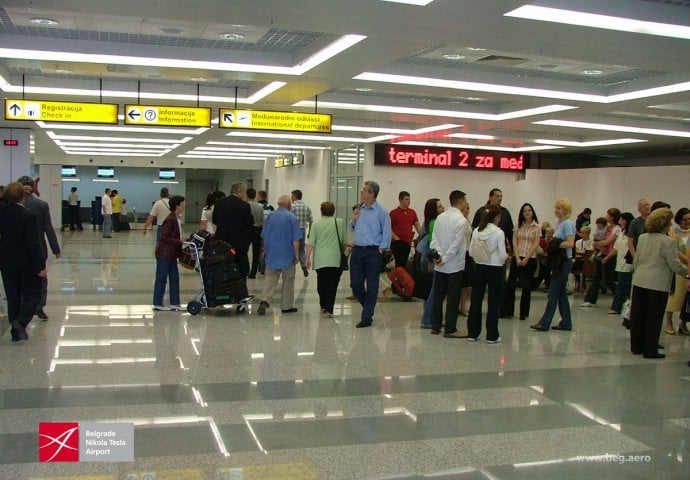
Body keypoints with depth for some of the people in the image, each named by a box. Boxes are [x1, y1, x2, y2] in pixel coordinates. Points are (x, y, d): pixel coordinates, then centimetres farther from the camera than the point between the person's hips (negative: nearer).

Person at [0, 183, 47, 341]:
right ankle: (21, 321, -11)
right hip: (26, 263, -5)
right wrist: (41, 266, -16)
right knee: (33, 294, 9)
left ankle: (16, 331, 17)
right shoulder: (28, 216, -19)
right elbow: (33, 243, -20)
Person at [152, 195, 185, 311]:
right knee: (161, 279, 1)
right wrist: (179, 241, -22)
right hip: (164, 254, -9)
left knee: (174, 278, 11)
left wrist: (182, 241, 3)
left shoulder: (176, 219, 9)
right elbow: (164, 237, -22)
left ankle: (174, 303, 17)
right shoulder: (170, 220, -19)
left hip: (171, 254, 9)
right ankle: (157, 304, 11)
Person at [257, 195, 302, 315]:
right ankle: (286, 306, 16)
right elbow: (295, 240, -13)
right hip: (287, 256, -4)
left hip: (272, 255, 4)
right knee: (288, 281, 8)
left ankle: (264, 300, -17)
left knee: (270, 278, 4)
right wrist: (297, 255, -4)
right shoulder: (292, 218, -10)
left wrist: (267, 251, 24)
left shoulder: (270, 216, 5)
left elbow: (264, 237, 13)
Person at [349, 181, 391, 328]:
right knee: (355, 284, 6)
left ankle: (367, 317, 11)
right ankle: (368, 307, 30)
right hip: (357, 251, 6)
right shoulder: (359, 209, 10)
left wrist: (381, 250, -10)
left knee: (371, 286, 3)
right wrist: (354, 220, 3)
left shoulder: (381, 212, -8)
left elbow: (386, 233, -6)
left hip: (373, 252, -6)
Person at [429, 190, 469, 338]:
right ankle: (450, 329, 4)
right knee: (453, 298, 1)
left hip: (439, 265, 6)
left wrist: (438, 255, -6)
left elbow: (434, 238, 1)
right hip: (455, 265, -6)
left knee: (438, 296, 12)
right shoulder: (461, 220, -13)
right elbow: (456, 244, -17)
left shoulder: (440, 217, 5)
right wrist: (445, 259, -11)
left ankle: (435, 326, 19)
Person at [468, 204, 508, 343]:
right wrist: (506, 256, 9)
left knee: (476, 301, 11)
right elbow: (502, 255, -12)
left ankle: (472, 333, 16)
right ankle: (492, 336, 10)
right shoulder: (499, 233, -13)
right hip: (495, 269, -4)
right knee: (493, 303, 5)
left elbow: (471, 252, 2)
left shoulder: (476, 231, -1)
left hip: (479, 268, 4)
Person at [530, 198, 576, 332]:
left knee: (553, 293, -6)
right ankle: (566, 323, 18)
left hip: (564, 262, -10)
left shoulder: (568, 223, -13)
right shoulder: (561, 223, 15)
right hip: (559, 262, 10)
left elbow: (570, 243, -23)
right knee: (561, 293, 12)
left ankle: (544, 323, -2)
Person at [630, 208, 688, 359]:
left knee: (638, 315, 12)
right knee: (654, 318, 3)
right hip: (658, 285, -6)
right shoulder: (668, 241, -13)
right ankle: (650, 350, 9)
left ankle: (636, 346, 21)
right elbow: (675, 265, -10)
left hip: (639, 282, 6)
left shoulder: (642, 238, 6)